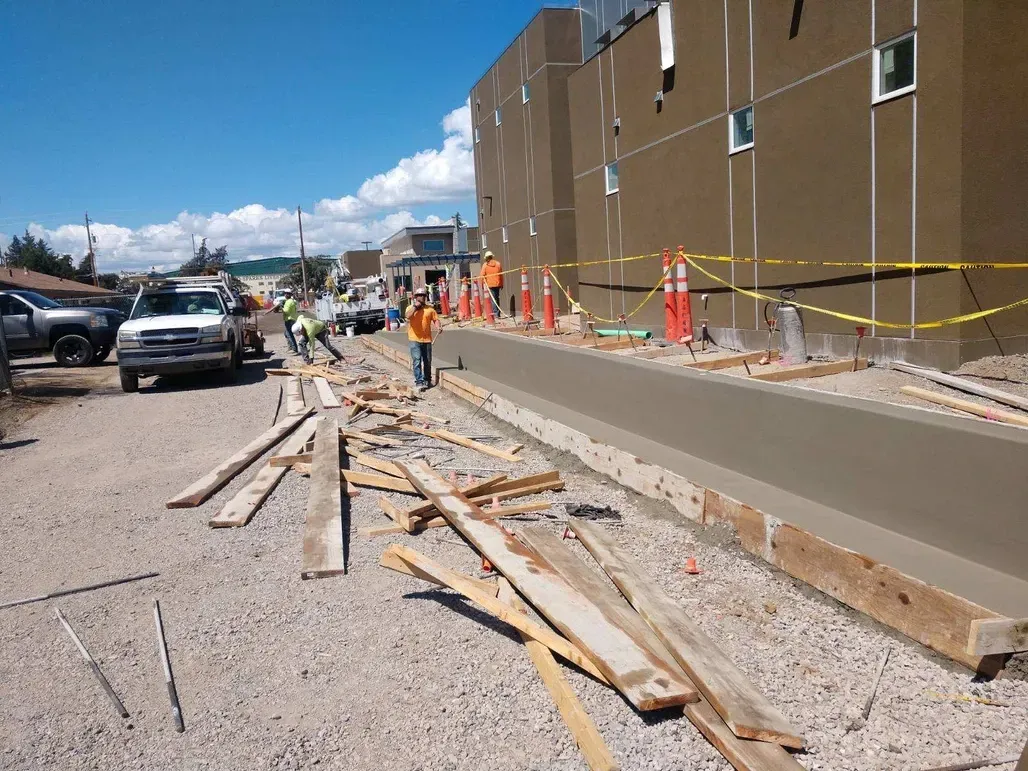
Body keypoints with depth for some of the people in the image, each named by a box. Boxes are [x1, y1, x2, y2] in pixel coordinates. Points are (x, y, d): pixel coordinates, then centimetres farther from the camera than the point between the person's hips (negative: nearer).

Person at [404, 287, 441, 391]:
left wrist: (438, 327, -14)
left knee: (427, 361, 11)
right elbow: (408, 316, -19)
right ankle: (419, 382, -10)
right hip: (415, 339, -3)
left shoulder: (430, 309, 8)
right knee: (417, 361, -9)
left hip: (427, 339, 3)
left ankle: (427, 380, 27)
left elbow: (435, 319, 6)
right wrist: (415, 306, -12)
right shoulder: (410, 307, 2)